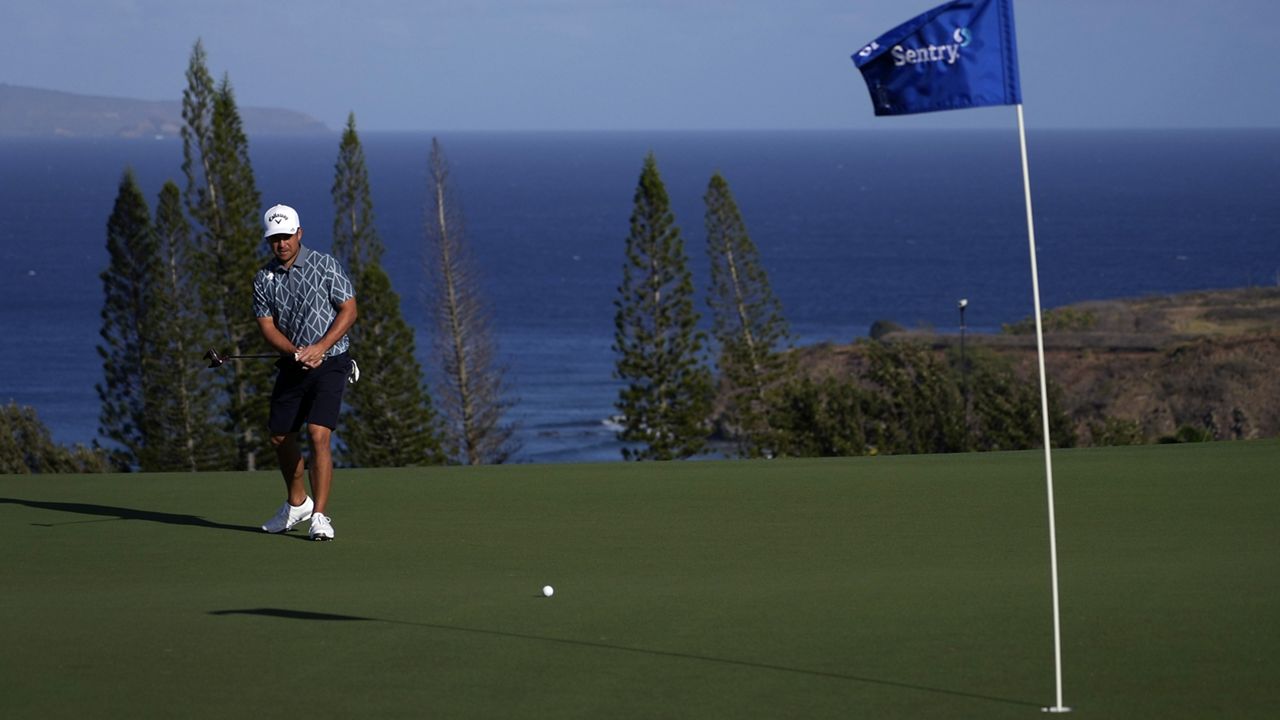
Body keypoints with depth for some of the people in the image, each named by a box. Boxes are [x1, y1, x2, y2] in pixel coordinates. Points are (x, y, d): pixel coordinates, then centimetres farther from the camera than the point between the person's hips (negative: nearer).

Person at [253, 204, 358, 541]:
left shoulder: (325, 266, -7)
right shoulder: (264, 278, 4)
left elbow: (349, 310, -8)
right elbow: (267, 326, 0)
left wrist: (320, 347, -19)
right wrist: (296, 352, -18)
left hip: (329, 363, -5)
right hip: (291, 367, 5)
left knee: (318, 434, -19)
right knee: (280, 437, 11)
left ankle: (320, 516, -18)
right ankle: (297, 503, 35)